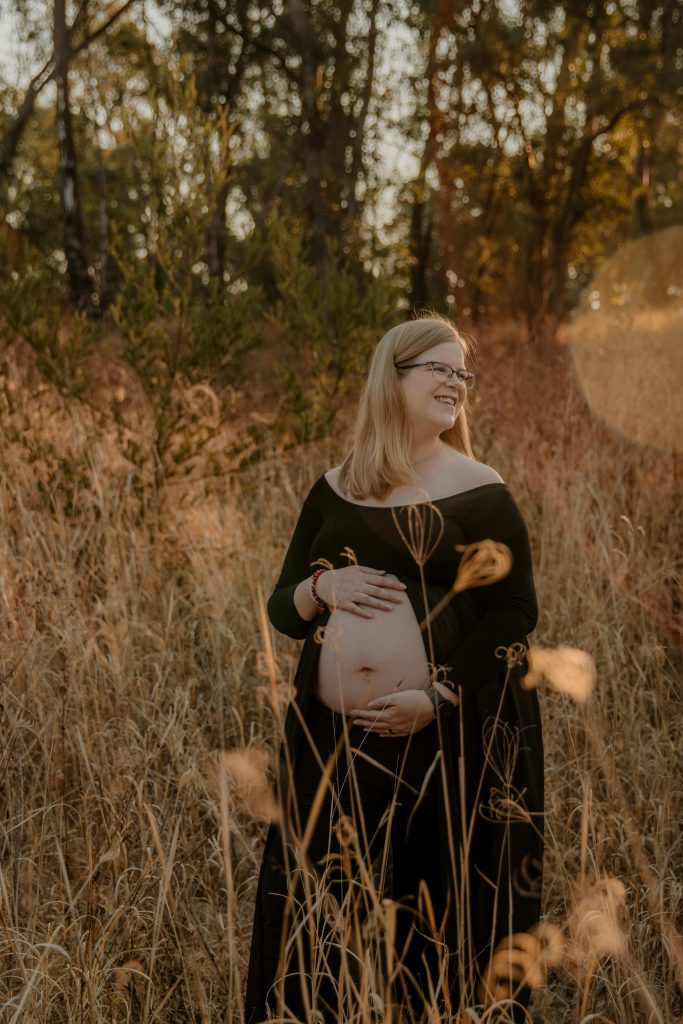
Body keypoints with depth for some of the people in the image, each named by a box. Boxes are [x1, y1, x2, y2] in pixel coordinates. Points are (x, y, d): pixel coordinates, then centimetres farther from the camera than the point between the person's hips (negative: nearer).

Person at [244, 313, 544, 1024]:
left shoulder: (480, 491, 0)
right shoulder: (334, 489, 10)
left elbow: (515, 612, -3)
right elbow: (283, 609, 14)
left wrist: (436, 698, -15)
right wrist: (323, 586, -9)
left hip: (450, 740, -3)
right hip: (337, 740, 3)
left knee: (444, 919, 3)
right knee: (328, 913, 9)